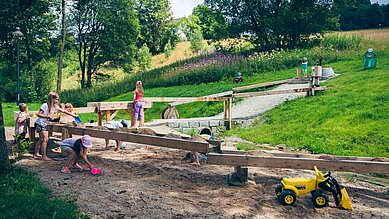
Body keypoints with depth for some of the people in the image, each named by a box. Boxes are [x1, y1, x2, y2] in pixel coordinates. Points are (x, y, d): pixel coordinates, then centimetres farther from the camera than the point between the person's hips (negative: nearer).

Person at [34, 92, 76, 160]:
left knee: (41, 139, 15)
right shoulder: (45, 105, -21)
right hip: (39, 124, -8)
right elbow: (38, 114, -23)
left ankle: (36, 154, 27)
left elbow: (63, 111, 10)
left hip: (44, 124, 8)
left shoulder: (55, 106, 1)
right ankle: (44, 156, -4)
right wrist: (48, 116, -32)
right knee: (45, 139, -10)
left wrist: (71, 114, 7)